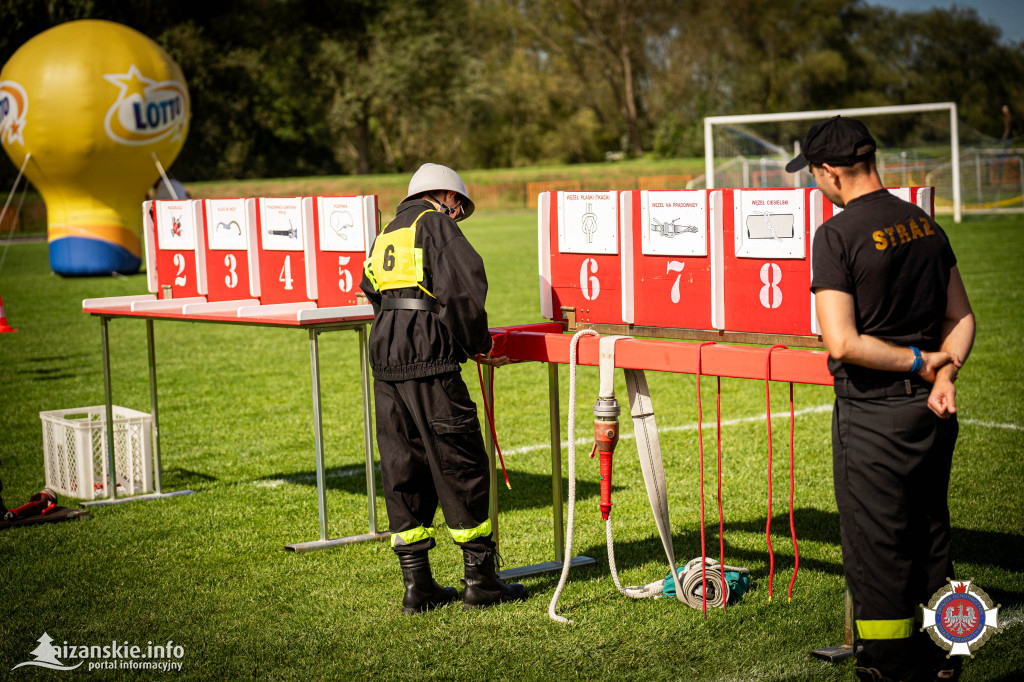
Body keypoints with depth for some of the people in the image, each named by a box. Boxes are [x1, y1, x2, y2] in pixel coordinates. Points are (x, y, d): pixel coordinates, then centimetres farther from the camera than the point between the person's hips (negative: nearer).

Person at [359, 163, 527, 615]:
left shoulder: (388, 234, 24)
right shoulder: (435, 223, 0)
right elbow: (465, 281, -13)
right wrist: (476, 342, 0)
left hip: (383, 356, 8)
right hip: (427, 359, -8)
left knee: (402, 467, 9)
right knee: (460, 463, -1)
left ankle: (417, 586, 12)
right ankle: (479, 581, 4)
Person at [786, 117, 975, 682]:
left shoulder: (837, 234, -15)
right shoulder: (924, 224, 7)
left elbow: (842, 343, -21)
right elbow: (962, 317, 9)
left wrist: (918, 361, -11)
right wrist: (944, 371, -5)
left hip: (874, 415, -7)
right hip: (932, 411, 7)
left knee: (876, 550, 3)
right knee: (930, 539, 18)